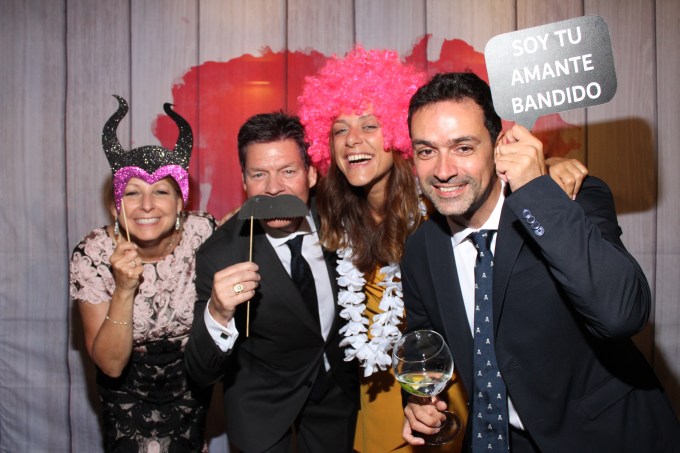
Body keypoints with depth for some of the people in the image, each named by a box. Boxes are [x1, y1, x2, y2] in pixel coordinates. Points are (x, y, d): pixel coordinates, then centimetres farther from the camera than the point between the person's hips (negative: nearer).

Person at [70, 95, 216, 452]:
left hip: (191, 381, 2)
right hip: (128, 390, -1)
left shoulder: (204, 233, -23)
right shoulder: (92, 255, -24)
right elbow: (110, 363, -23)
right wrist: (124, 291, -36)